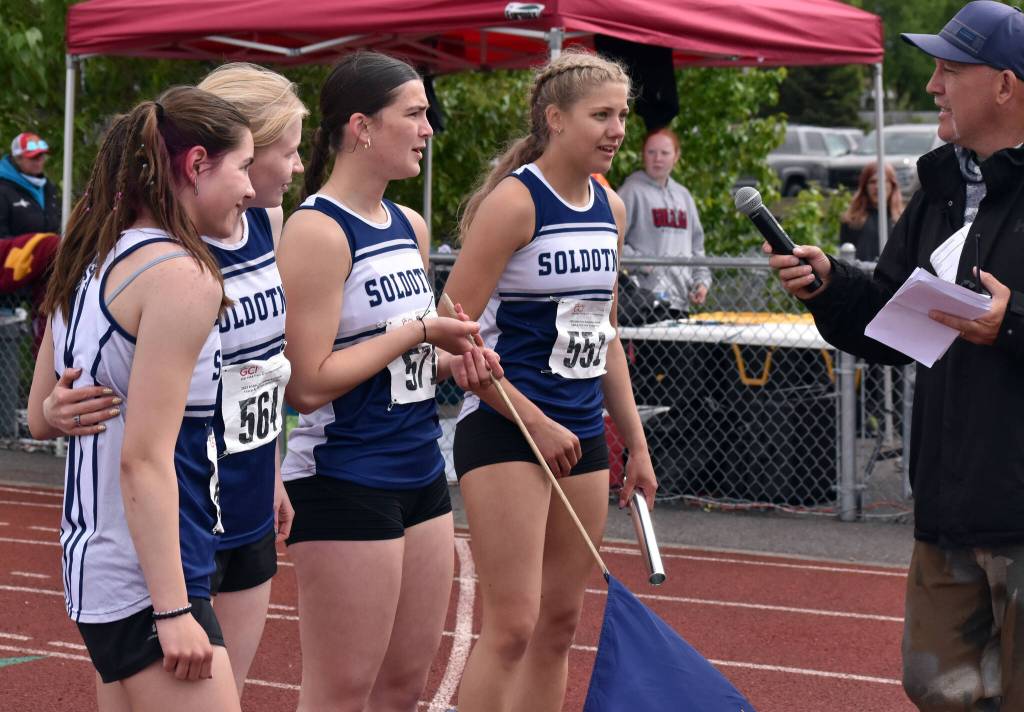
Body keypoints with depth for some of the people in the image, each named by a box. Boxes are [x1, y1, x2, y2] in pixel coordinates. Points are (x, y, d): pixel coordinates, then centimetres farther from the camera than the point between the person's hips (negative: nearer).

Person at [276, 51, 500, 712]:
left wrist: (450, 362, 3)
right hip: (344, 479, -9)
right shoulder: (318, 231, -14)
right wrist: (418, 331, -16)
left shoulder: (411, 227, 11)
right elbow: (308, 383, -20)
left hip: (421, 475, 9)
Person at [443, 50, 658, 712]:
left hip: (581, 436, 8)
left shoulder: (611, 209, 11)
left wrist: (636, 444, 19)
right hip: (504, 434, -8)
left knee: (560, 624, 11)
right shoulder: (515, 201, -12)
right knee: (512, 625, -11)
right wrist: (537, 423, -14)